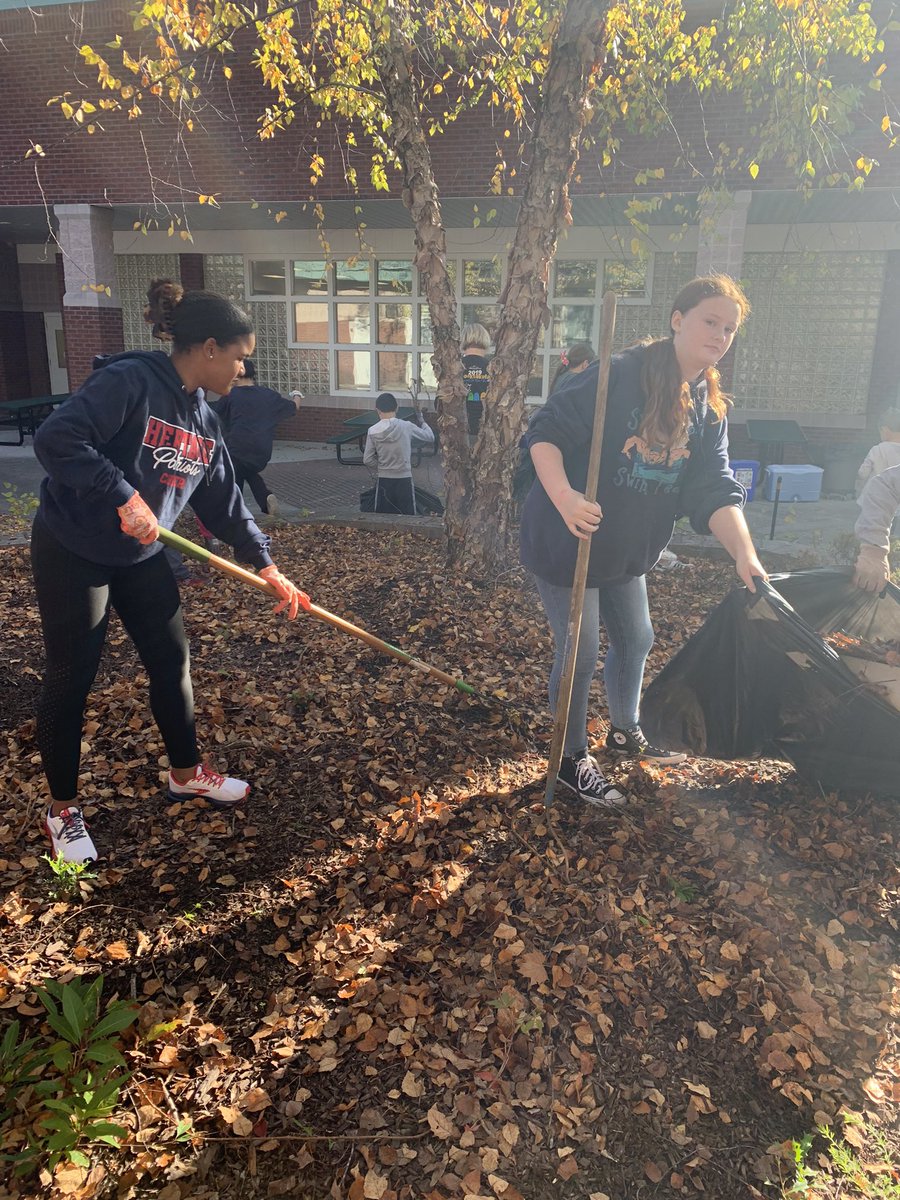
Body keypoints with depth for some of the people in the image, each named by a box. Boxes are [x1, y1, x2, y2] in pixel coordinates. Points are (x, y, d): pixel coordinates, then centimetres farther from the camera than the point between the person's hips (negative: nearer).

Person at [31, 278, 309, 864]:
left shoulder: (204, 419, 4)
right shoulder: (129, 380, -20)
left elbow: (226, 504, 8)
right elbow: (57, 439, -30)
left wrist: (269, 568, 6)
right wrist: (125, 498, -32)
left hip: (142, 557, 8)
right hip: (73, 553, -7)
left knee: (173, 661, 12)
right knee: (71, 680, 3)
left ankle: (187, 773, 33)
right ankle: (63, 809, 22)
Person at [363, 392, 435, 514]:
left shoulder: (373, 431, -6)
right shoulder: (406, 427, -10)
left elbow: (367, 460, -3)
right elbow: (430, 436, 4)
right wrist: (422, 422, 21)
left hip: (383, 482, 1)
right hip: (404, 481, -1)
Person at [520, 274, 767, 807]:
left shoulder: (708, 409, 2)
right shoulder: (619, 375, -20)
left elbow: (715, 492, -6)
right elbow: (545, 432, -22)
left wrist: (745, 553, -22)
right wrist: (563, 495, -39)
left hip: (628, 548, 8)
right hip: (568, 539, -7)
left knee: (636, 639, 20)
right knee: (581, 653, 1)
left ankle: (626, 731, 46)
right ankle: (573, 758, 23)